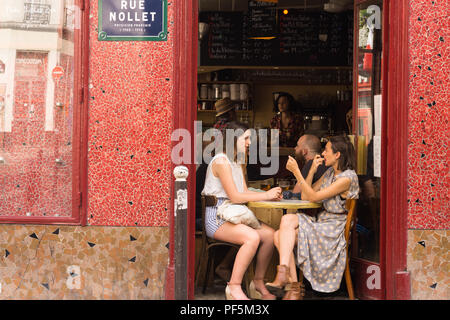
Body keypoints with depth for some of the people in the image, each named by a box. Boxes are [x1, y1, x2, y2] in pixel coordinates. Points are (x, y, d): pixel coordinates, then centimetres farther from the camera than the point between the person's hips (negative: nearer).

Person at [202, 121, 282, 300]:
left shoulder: (237, 162, 20)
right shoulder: (221, 161, -12)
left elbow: (245, 192, 13)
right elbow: (235, 197, -16)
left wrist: (270, 195, -2)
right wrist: (266, 195, -13)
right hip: (216, 218, -9)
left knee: (270, 234, -12)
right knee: (252, 237, -31)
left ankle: (258, 282, 1)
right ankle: (234, 287, -22)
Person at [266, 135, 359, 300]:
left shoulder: (347, 177, -14)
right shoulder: (330, 172, 14)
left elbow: (313, 197, -16)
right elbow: (305, 196, 12)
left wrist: (296, 171, -16)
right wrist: (312, 170, 3)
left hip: (334, 229, -8)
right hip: (321, 222, 8)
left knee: (287, 219, -24)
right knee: (278, 235, -15)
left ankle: (283, 273, -25)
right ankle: (294, 286, -17)